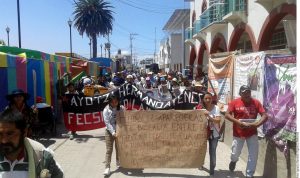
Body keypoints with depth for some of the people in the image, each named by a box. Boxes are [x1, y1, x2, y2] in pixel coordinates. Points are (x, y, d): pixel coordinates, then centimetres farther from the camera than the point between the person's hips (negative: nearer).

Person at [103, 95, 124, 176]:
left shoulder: (121, 108, -4)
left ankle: (119, 164, 35)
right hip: (110, 132, -2)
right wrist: (113, 132, -24)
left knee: (119, 149, 16)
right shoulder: (106, 110, -11)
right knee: (109, 150, -2)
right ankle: (107, 167, 3)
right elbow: (107, 123, -16)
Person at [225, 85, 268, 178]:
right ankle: (233, 161, 47)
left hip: (252, 133, 1)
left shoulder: (256, 102, -4)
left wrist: (257, 124, -25)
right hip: (238, 133, -1)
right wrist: (238, 122, -26)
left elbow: (265, 116, -7)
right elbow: (227, 115, -12)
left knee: (253, 155, 2)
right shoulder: (234, 102, -7)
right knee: (235, 154, 9)